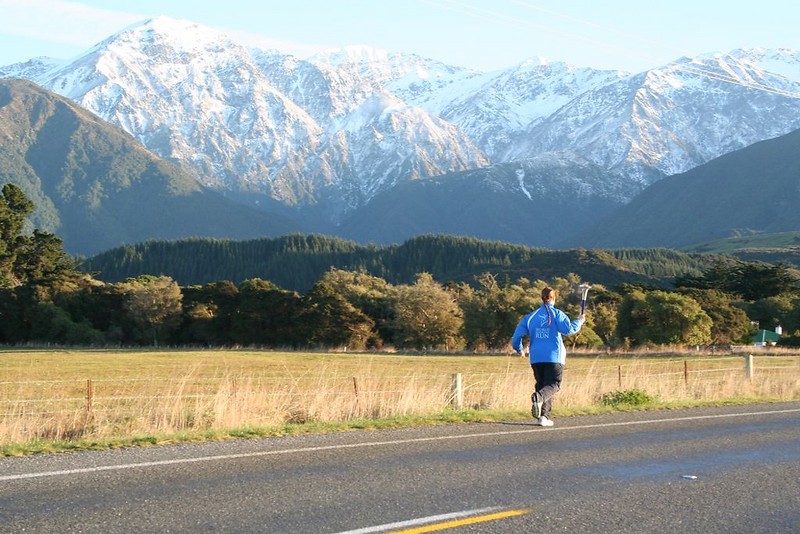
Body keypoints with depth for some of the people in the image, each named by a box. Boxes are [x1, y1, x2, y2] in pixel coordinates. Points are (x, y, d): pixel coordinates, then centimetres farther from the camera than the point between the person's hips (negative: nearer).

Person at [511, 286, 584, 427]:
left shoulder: (530, 316, 9)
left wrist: (518, 349, 26)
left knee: (541, 384, 14)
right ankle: (539, 397, -35)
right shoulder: (557, 314, -2)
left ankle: (544, 416, 3)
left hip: (536, 358, 4)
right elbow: (569, 329, -17)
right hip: (554, 357, -4)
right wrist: (579, 321, 1)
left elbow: (517, 336, 9)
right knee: (553, 384, -3)